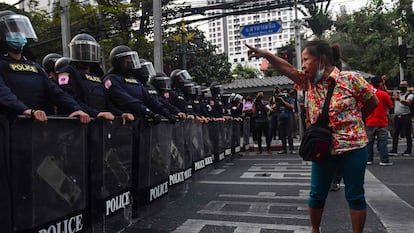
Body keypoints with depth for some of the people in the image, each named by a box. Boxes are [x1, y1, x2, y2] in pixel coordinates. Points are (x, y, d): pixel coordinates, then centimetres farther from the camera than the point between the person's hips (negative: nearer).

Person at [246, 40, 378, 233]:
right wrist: (265, 54, -18)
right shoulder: (309, 82, 2)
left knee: (355, 195, 9)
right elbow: (288, 69, -9)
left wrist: (352, 120, 5)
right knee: (317, 194, 12)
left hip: (353, 147, -3)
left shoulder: (351, 79, -10)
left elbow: (373, 102, 1)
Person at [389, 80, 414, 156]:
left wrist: (399, 99, -42)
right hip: (397, 117, 5)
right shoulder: (396, 93, 13)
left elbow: (408, 102, -23)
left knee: (407, 134, 2)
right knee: (395, 134, 2)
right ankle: (394, 150, 6)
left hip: (406, 117, -5)